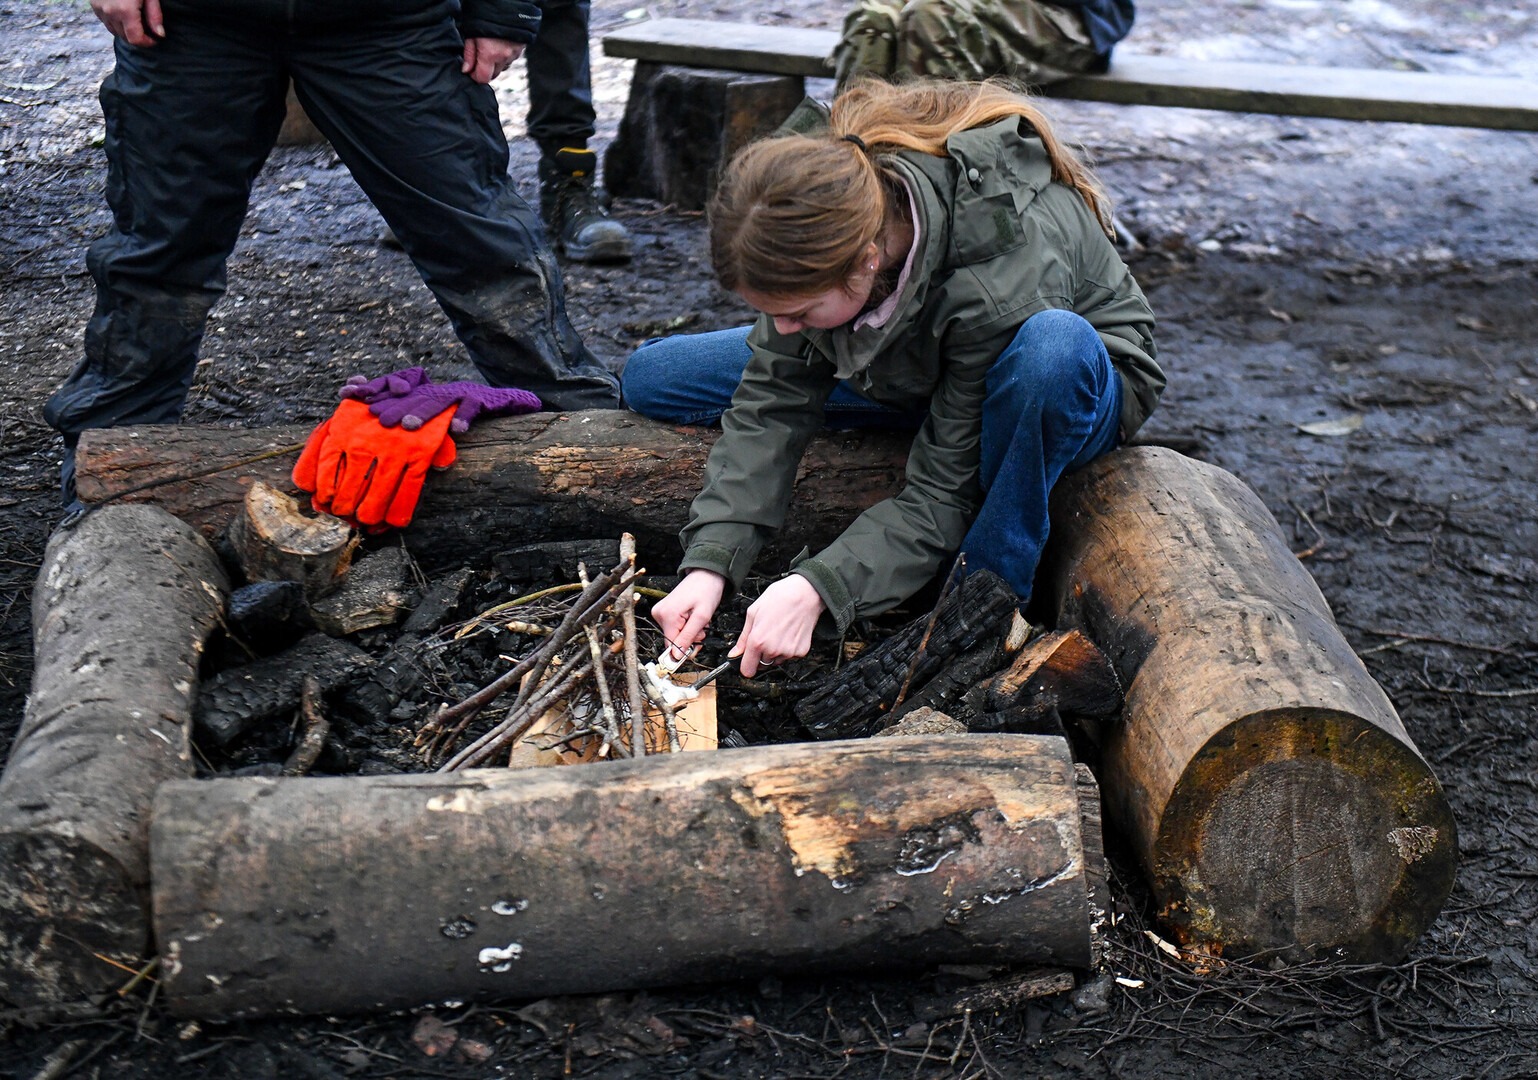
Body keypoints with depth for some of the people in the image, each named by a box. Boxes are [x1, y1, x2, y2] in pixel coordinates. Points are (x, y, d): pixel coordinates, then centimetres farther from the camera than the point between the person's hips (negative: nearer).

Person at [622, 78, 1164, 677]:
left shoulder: (996, 282, -42)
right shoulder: (816, 176, -26)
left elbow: (943, 494, -32)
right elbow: (772, 395, -20)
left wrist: (815, 588, -41)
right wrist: (711, 560, -28)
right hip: (913, 365, 5)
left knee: (1051, 347, -46)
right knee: (650, 377, -2)